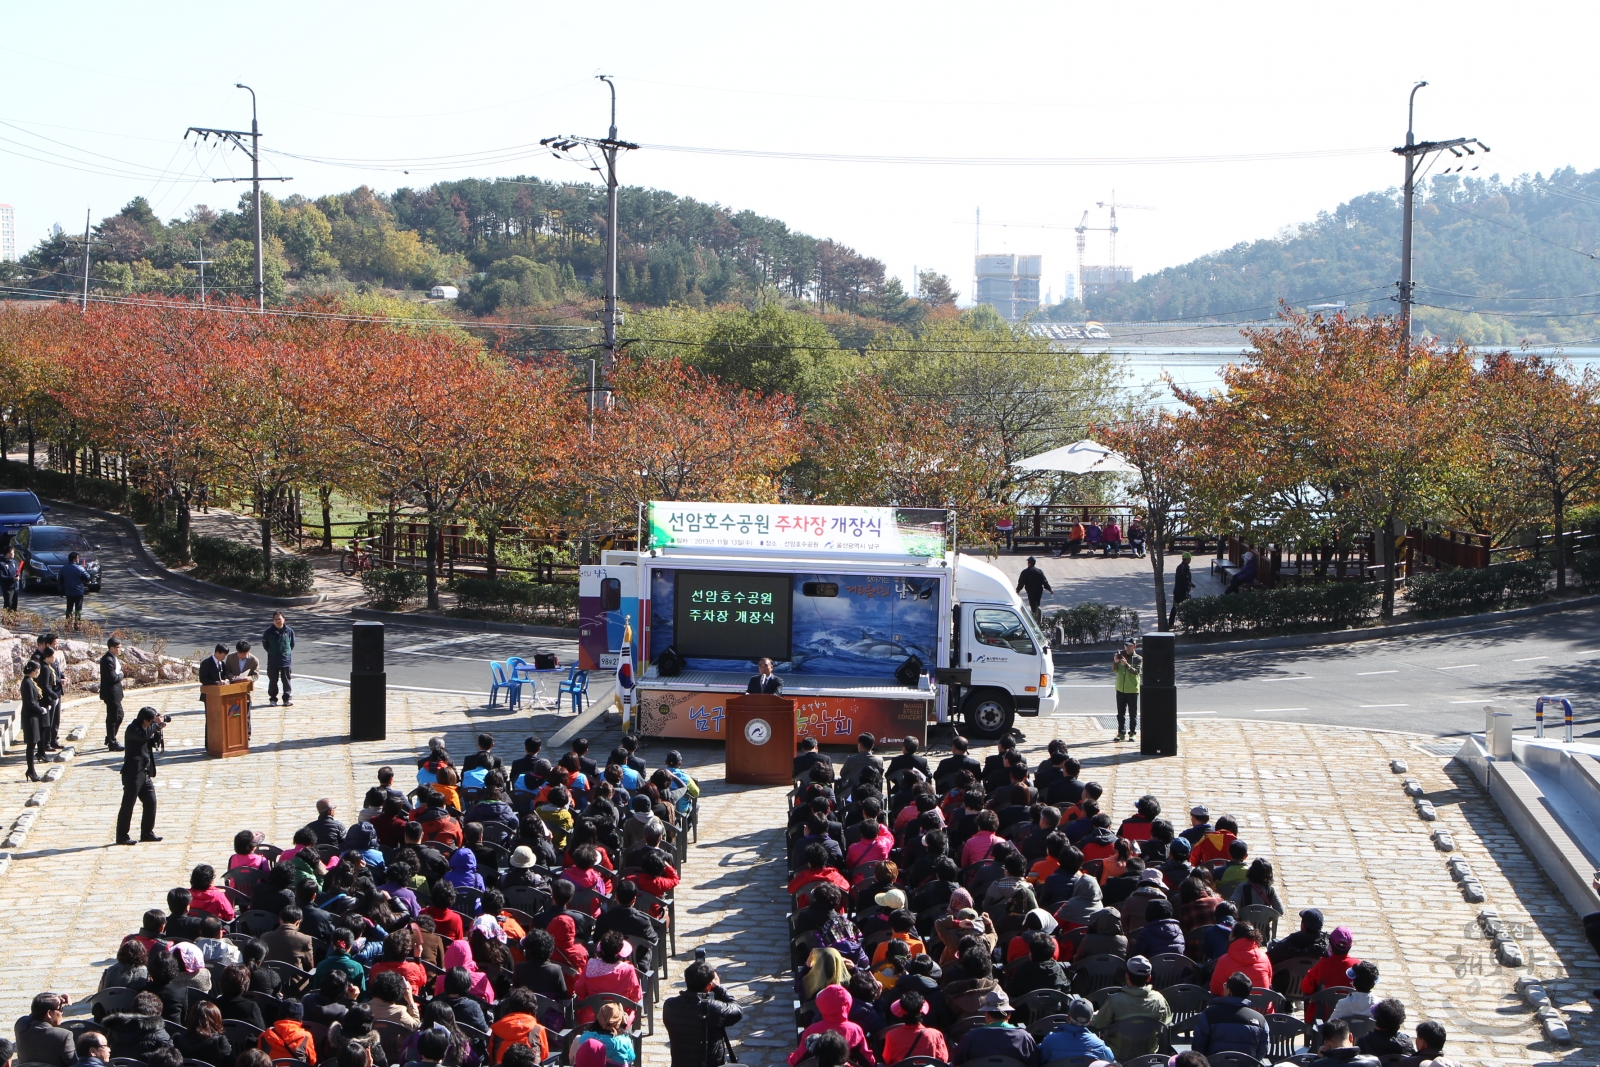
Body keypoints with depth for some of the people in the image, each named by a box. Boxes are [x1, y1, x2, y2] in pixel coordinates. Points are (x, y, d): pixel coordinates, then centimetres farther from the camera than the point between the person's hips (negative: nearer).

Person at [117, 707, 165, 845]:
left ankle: (147, 832, 20)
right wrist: (157, 724, -23)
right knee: (128, 804, -4)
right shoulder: (132, 729, -14)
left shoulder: (148, 727, 13)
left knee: (150, 802, 10)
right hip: (133, 773, -9)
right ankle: (122, 836, 0)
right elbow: (144, 736, -33)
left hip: (145, 773, 9)